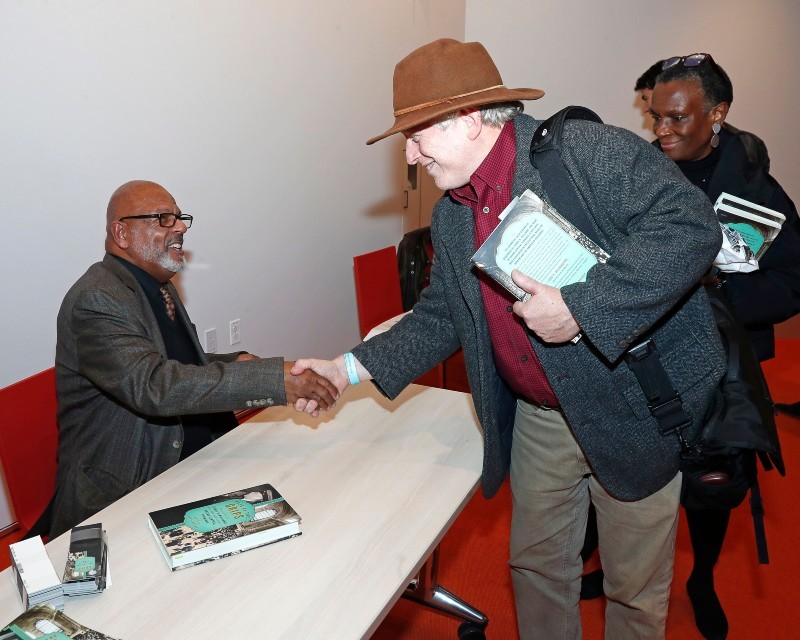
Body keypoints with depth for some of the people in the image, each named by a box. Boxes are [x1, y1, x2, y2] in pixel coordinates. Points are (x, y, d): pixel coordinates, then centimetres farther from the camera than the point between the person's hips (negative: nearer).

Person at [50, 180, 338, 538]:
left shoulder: (157, 286, 10)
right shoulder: (95, 301, -19)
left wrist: (234, 364, -1)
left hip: (198, 465, 9)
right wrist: (273, 379, -35)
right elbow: (153, 386, -32)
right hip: (120, 499, -8)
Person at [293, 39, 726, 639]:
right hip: (539, 418, 6)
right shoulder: (450, 217, 4)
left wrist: (581, 307, -31)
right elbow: (441, 316, 9)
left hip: (636, 407, -5)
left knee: (636, 586, 15)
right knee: (537, 565, 21)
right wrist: (353, 367, 0)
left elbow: (691, 223, -24)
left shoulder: (590, 150, -17)